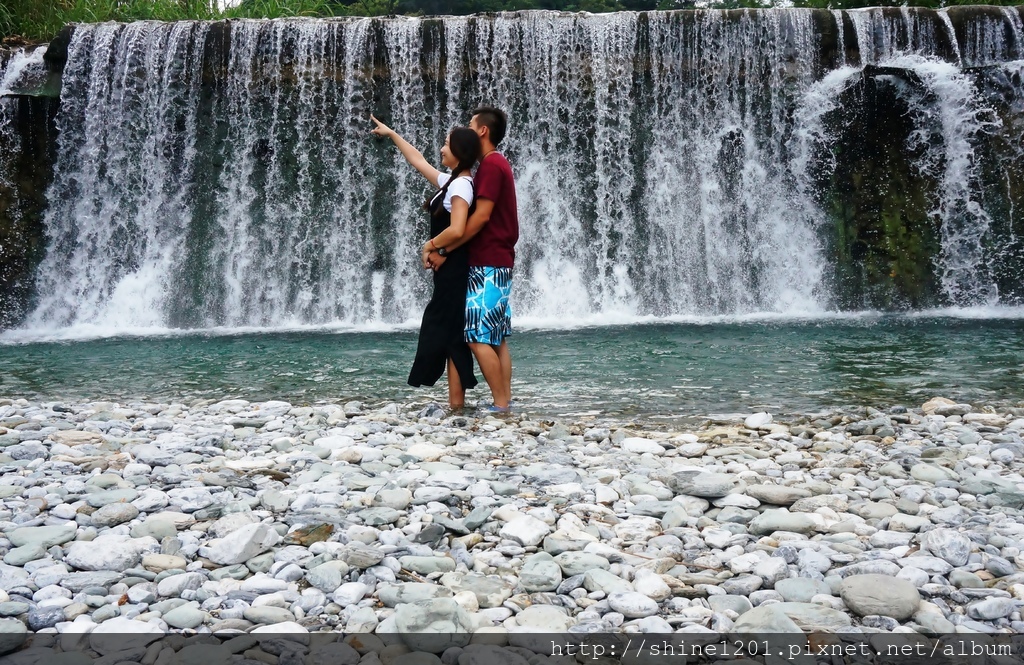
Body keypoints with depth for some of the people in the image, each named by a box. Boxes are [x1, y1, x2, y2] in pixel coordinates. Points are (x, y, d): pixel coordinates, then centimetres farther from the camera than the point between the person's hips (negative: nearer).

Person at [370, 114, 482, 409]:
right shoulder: (449, 181, 14)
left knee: (450, 332, -8)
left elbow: (456, 230, -26)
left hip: (454, 268, -10)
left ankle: (456, 402, -5)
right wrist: (392, 134, 34)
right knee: (447, 331, 9)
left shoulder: (461, 185, -14)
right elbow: (417, 161, 28)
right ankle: (456, 400, 13)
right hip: (450, 269, 10)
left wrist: (430, 246, -10)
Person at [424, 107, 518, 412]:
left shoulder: (491, 164, -12)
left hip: (487, 264, -10)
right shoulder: (496, 164, 19)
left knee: (478, 338, -10)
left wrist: (444, 250, -15)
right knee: (496, 338, 9)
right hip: (498, 262, 10)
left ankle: (500, 405, -8)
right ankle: (506, 400, 10)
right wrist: (440, 243, 7)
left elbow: (481, 217, -20)